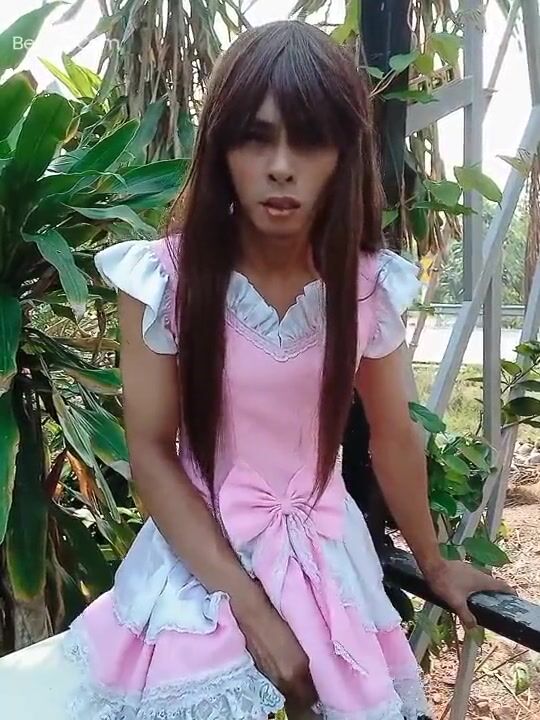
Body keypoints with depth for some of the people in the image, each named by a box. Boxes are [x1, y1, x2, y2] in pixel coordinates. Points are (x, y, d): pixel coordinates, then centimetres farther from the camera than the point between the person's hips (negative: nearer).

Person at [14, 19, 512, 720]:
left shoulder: (369, 284, -10)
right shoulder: (163, 277, -17)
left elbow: (394, 436, 2)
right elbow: (151, 454, -14)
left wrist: (433, 563, 13)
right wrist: (250, 604, -18)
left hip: (325, 552, 3)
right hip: (199, 555, -2)